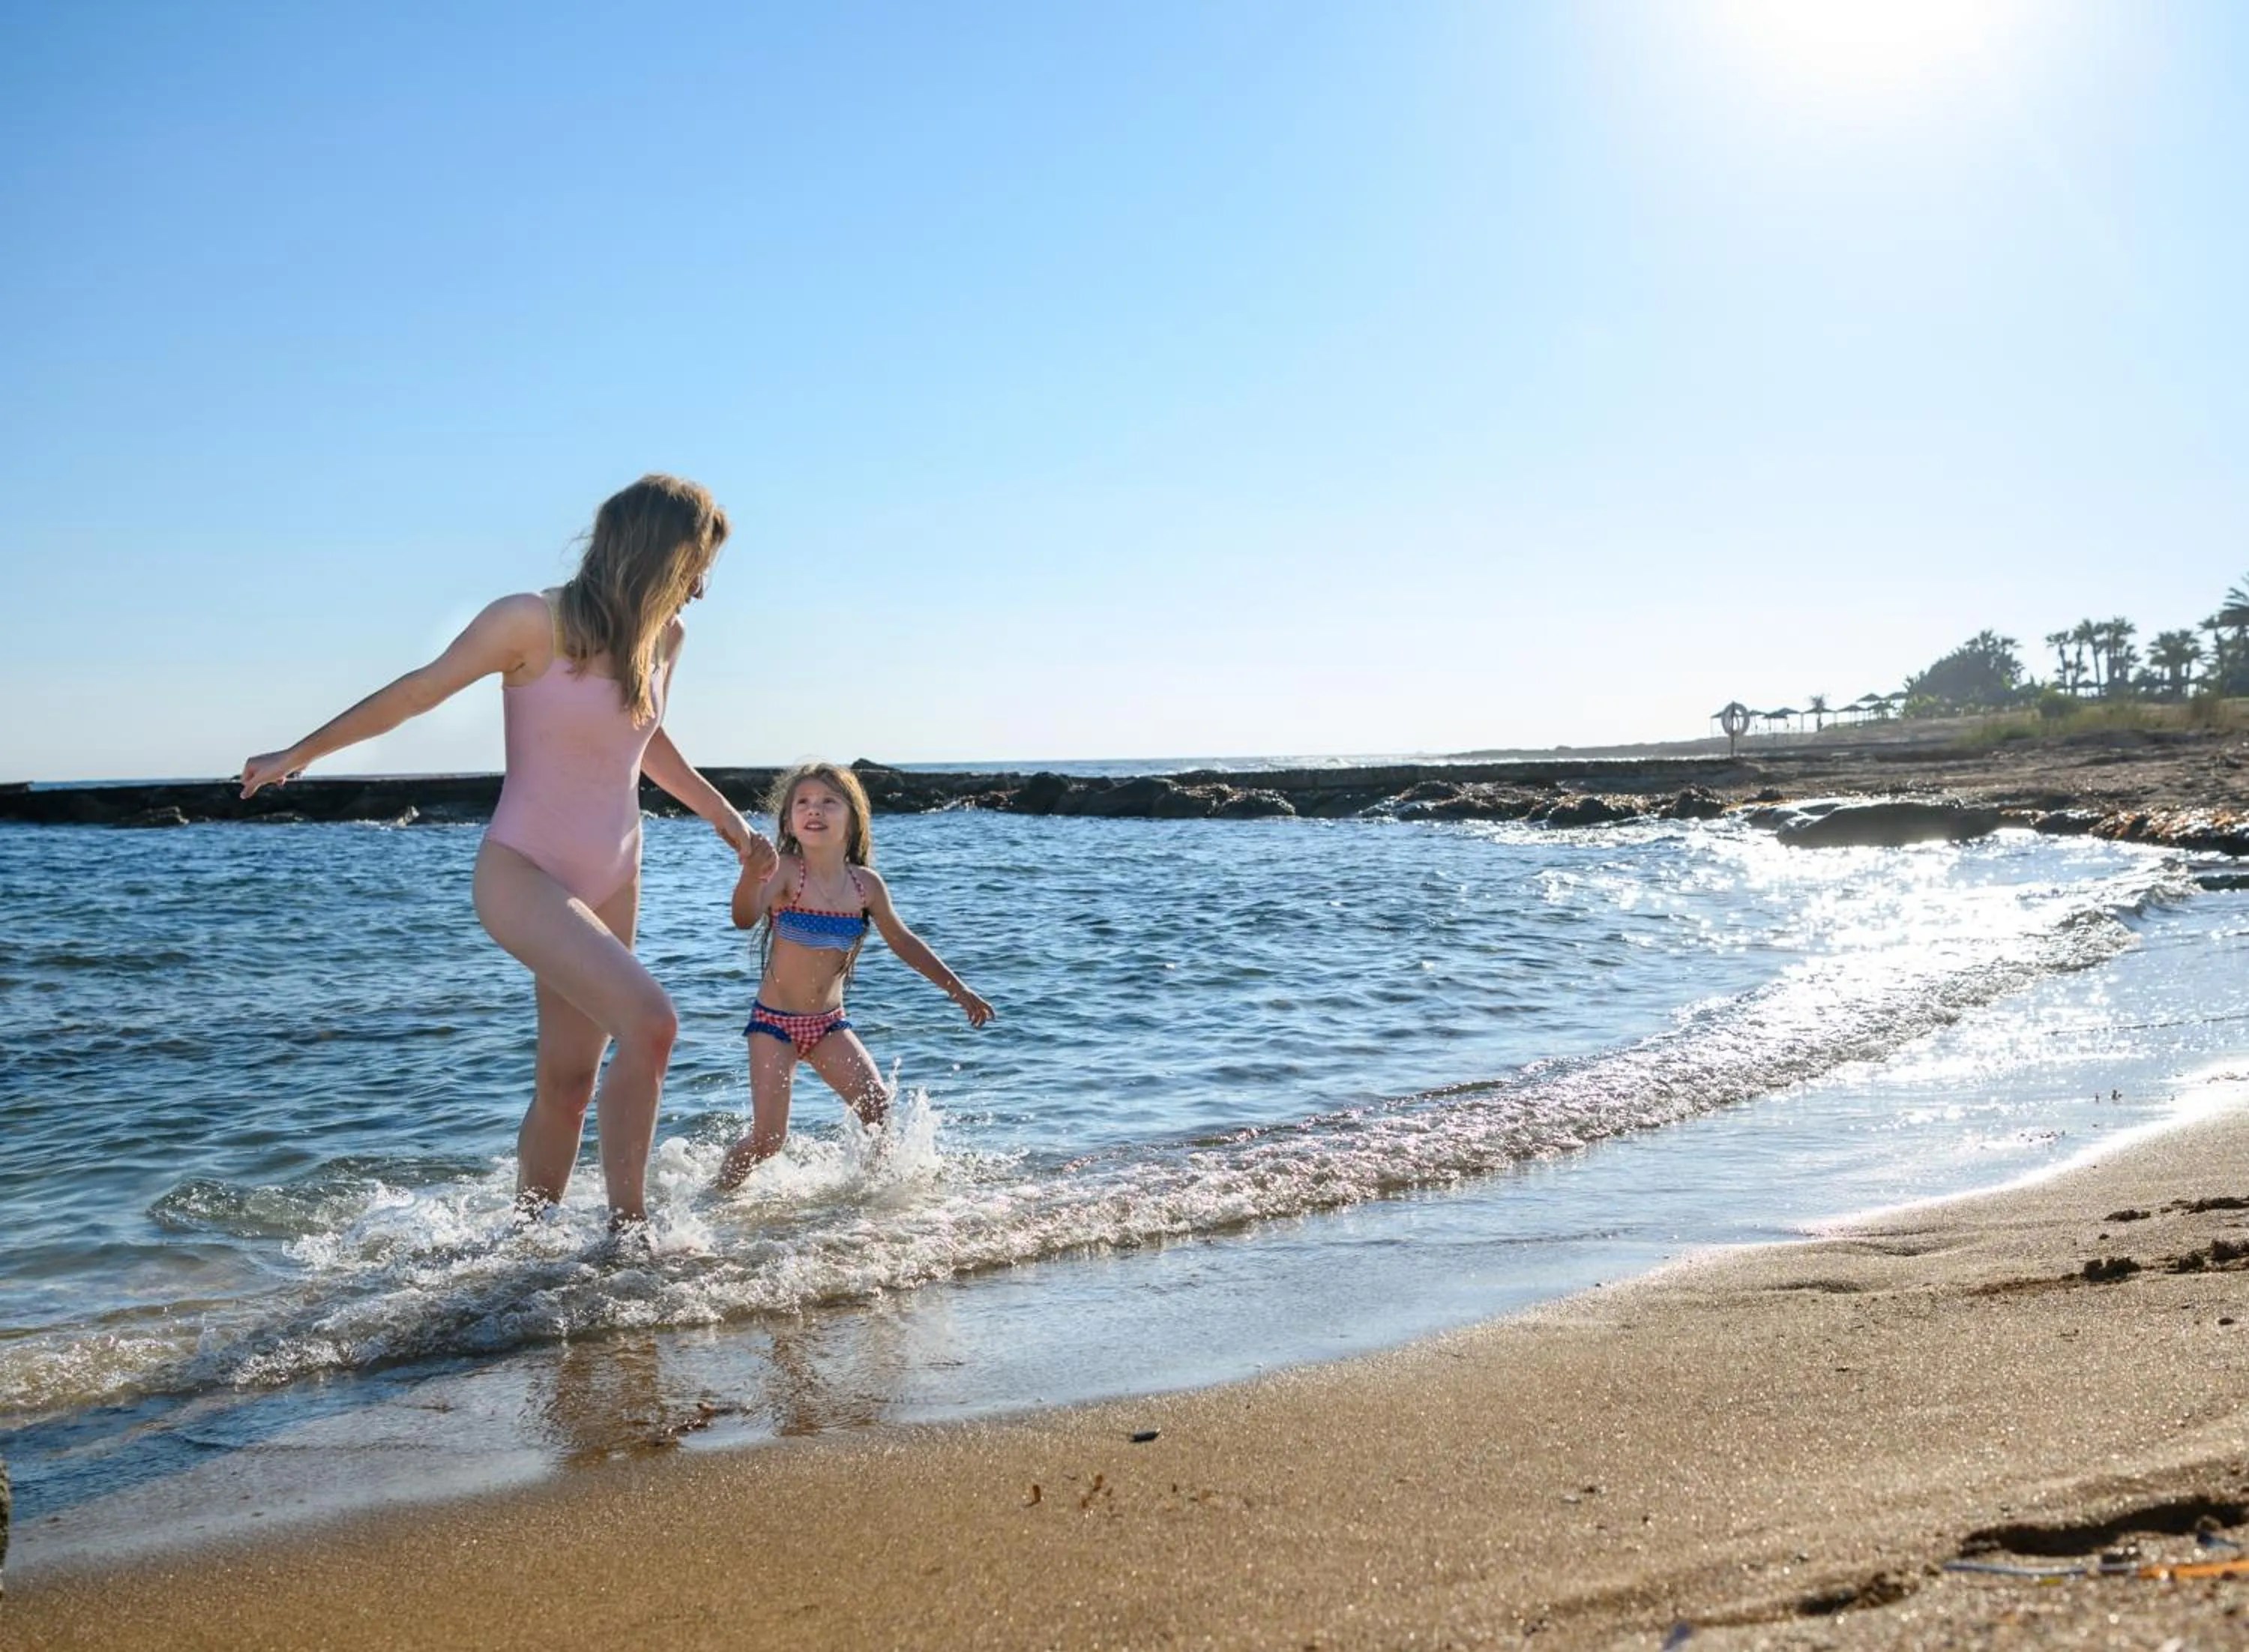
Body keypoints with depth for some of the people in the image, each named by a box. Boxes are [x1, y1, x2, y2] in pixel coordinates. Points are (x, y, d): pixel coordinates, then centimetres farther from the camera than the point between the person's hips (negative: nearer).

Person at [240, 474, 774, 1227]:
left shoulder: (664, 636, 3)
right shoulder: (534, 622, -16)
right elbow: (416, 692, -5)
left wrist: (726, 816, 27)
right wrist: (297, 755, 4)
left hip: (611, 884, 7)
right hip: (522, 875, -7)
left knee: (567, 1082, 8)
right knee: (650, 1021, -24)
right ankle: (628, 1227, -11)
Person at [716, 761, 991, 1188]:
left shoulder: (865, 885, -3)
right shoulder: (785, 873, -16)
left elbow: (903, 942, 10)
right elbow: (745, 919, -34)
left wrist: (957, 990, 12)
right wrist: (751, 875, -55)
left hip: (829, 1023, 4)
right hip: (774, 1021, -4)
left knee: (878, 1106, -9)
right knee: (768, 1138, -8)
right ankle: (719, 1194, 19)